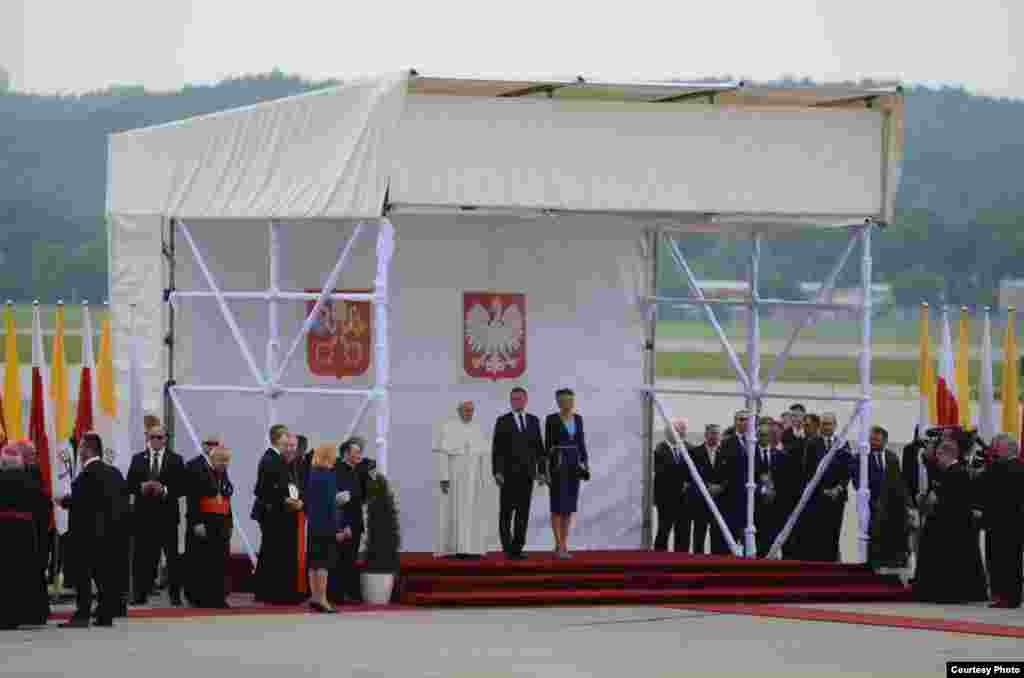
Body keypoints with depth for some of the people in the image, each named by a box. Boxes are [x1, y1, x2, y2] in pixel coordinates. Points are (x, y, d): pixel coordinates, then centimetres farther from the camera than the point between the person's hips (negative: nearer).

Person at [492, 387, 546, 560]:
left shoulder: (533, 421, 10)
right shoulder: (503, 421, -1)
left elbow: (539, 448, 10)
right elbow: (496, 449, -5)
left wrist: (542, 471, 3)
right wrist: (497, 473, -14)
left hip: (527, 473, 3)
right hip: (509, 473, -3)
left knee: (523, 511, 1)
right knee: (506, 512, -3)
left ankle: (517, 548, 5)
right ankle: (508, 548, 3)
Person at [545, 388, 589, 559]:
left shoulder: (578, 419, 11)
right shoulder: (551, 419, -4)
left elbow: (581, 443, 14)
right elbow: (547, 444, -4)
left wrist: (586, 463, 6)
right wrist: (547, 466, -10)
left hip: (574, 463, 5)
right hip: (558, 463, -5)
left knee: (570, 506, 5)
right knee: (558, 506, -8)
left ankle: (563, 545, 10)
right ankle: (559, 546, -6)